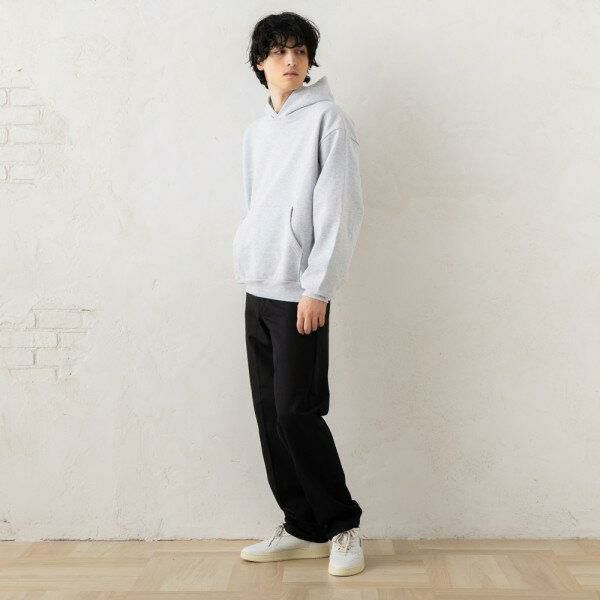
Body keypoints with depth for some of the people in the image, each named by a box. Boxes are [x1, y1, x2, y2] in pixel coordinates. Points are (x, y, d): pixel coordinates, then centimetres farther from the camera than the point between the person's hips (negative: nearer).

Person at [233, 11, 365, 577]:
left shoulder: (327, 119, -4)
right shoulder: (256, 130, 17)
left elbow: (339, 208, -12)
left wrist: (317, 287, -16)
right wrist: (252, 269, 11)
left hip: (300, 293, -7)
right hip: (258, 291, 7)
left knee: (297, 409, -8)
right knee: (270, 412, 7)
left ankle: (342, 524, 10)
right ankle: (303, 528, 18)